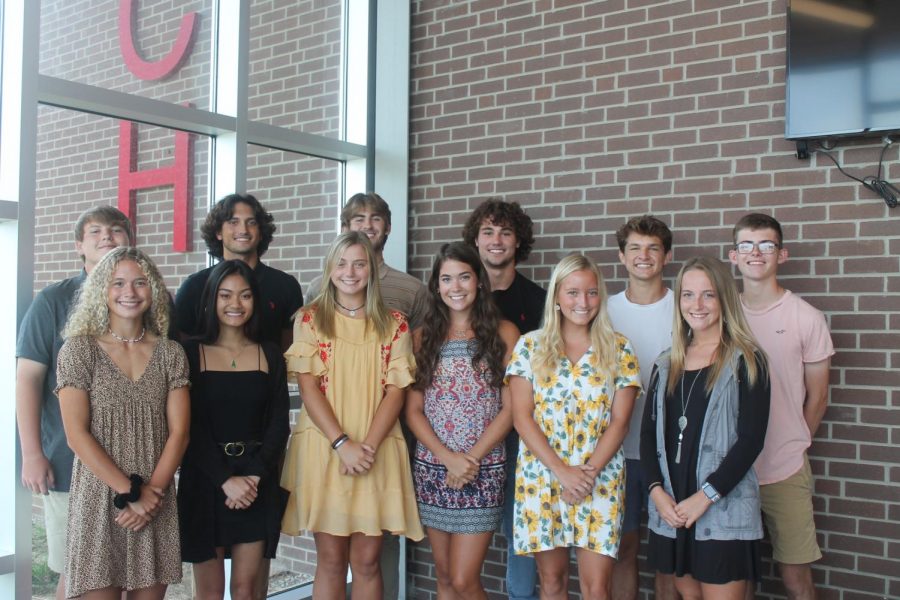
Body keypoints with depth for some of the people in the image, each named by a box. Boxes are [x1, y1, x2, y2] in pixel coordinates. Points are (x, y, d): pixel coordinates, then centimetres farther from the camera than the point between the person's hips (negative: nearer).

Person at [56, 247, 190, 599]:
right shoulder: (79, 350, -1)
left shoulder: (170, 353, 6)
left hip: (156, 501, 3)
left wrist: (152, 490, -11)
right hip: (98, 498, -2)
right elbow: (77, 435, -8)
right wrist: (129, 492, -12)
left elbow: (178, 431, 1)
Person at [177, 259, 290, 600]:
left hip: (258, 482, 2)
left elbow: (278, 424, 3)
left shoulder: (270, 356, 7)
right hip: (204, 480, -2)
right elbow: (190, 426, -7)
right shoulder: (191, 354, -1)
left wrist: (255, 476, -11)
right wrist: (226, 479, -16)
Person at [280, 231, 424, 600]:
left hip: (377, 452, 1)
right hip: (323, 448, -1)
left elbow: (396, 390, 1)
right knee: (330, 559, 4)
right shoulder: (309, 319, 4)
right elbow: (308, 389, -3)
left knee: (367, 560, 4)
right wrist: (343, 444, -13)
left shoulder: (394, 323, 7)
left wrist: (367, 446, -11)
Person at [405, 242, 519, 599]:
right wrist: (447, 457, -11)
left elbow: (510, 408, -3)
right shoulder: (424, 336, 7)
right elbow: (413, 411, 3)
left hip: (483, 470, -3)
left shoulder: (503, 333, 0)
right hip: (432, 469, 3)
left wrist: (471, 459, -11)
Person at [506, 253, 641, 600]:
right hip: (541, 476, 0)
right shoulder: (530, 346, 1)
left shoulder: (619, 350, 3)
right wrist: (562, 471, -12)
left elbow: (619, 421, -1)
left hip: (600, 479, 0)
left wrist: (588, 473, -12)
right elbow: (522, 417, -4)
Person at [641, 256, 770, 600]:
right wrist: (657, 491, -6)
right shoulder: (666, 365, 11)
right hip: (671, 511, 5)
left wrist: (705, 497, -15)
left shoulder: (745, 361, -4)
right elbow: (649, 433, 8)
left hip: (724, 510, -5)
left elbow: (751, 439, -10)